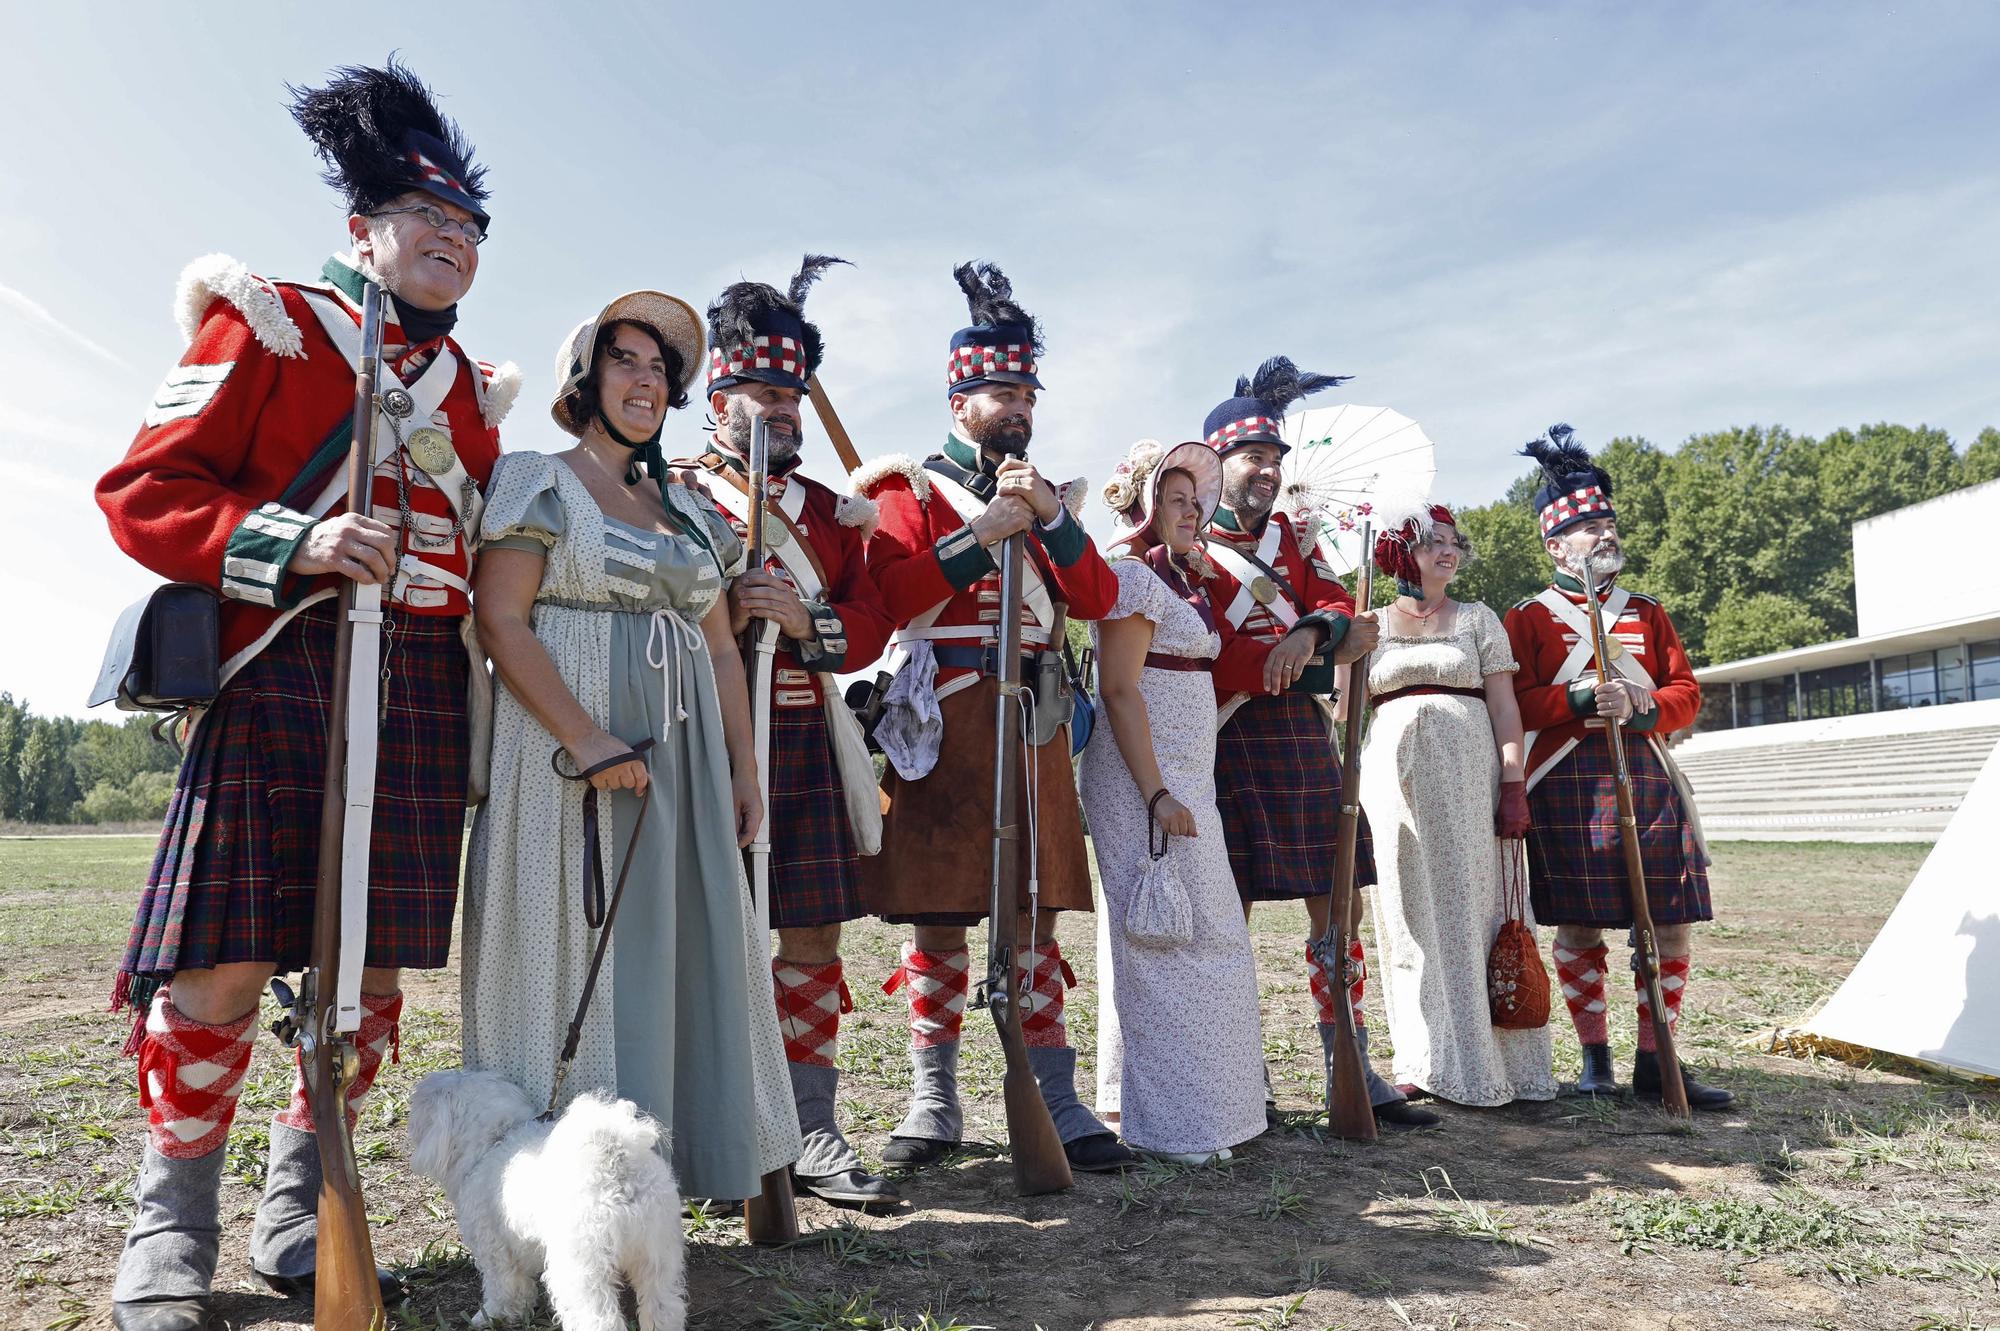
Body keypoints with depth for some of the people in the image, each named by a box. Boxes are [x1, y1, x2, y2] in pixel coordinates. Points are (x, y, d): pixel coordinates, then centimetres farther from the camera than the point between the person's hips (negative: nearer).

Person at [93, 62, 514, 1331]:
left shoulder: (471, 384, 20)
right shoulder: (273, 322, 4)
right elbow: (146, 490, -3)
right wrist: (296, 542, -18)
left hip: (429, 690, 5)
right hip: (286, 668, -5)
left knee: (376, 962, 7)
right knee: (228, 957, -5)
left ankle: (302, 1211, 22)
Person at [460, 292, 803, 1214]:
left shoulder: (689, 510, 19)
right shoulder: (540, 483, 1)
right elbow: (501, 623, -11)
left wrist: (742, 768, 8)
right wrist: (591, 741, -21)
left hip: (685, 761, 6)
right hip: (568, 759, -6)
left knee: (682, 952, 6)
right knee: (579, 954, -3)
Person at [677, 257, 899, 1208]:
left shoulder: (830, 510, 17)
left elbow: (871, 622, 8)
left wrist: (810, 620, -12)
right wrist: (718, 613, -17)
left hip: (808, 744, 5)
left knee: (814, 936, 6)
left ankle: (811, 1131, 16)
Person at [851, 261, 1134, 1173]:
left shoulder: (1049, 497, 18)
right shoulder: (912, 488, 4)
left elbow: (1098, 601, 6)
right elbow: (890, 597, -12)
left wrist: (1051, 516, -7)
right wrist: (985, 531, -15)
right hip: (944, 727, -4)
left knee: (1036, 913, 5)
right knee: (939, 915, 1)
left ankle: (1053, 1097, 13)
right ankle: (934, 1099, 14)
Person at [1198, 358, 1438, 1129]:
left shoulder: (1291, 535, 17)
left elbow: (1336, 603, 3)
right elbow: (1202, 661, -15)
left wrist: (1312, 633, -22)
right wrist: (1333, 651, -15)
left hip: (1309, 740, 6)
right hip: (1234, 744, -6)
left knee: (1340, 906, 7)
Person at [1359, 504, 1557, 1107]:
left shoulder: (1478, 619, 10)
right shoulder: (1371, 626, 13)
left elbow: (1505, 709, 3)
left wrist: (1515, 788, -6)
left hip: (1469, 778, -1)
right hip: (1394, 778, 1)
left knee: (1474, 908, -2)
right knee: (1411, 917, 3)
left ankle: (1486, 1059, 9)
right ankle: (1431, 1061, 12)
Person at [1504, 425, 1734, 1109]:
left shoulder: (1647, 611, 17)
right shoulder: (1528, 616, 6)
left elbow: (1686, 693, 10)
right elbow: (1514, 702, -2)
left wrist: (1640, 706, -11)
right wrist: (1581, 699, -18)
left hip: (1649, 778, 4)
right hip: (1566, 785, -4)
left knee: (1673, 921, 1)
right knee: (1579, 925, 0)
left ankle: (1656, 1060, 12)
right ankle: (1594, 1060, 13)